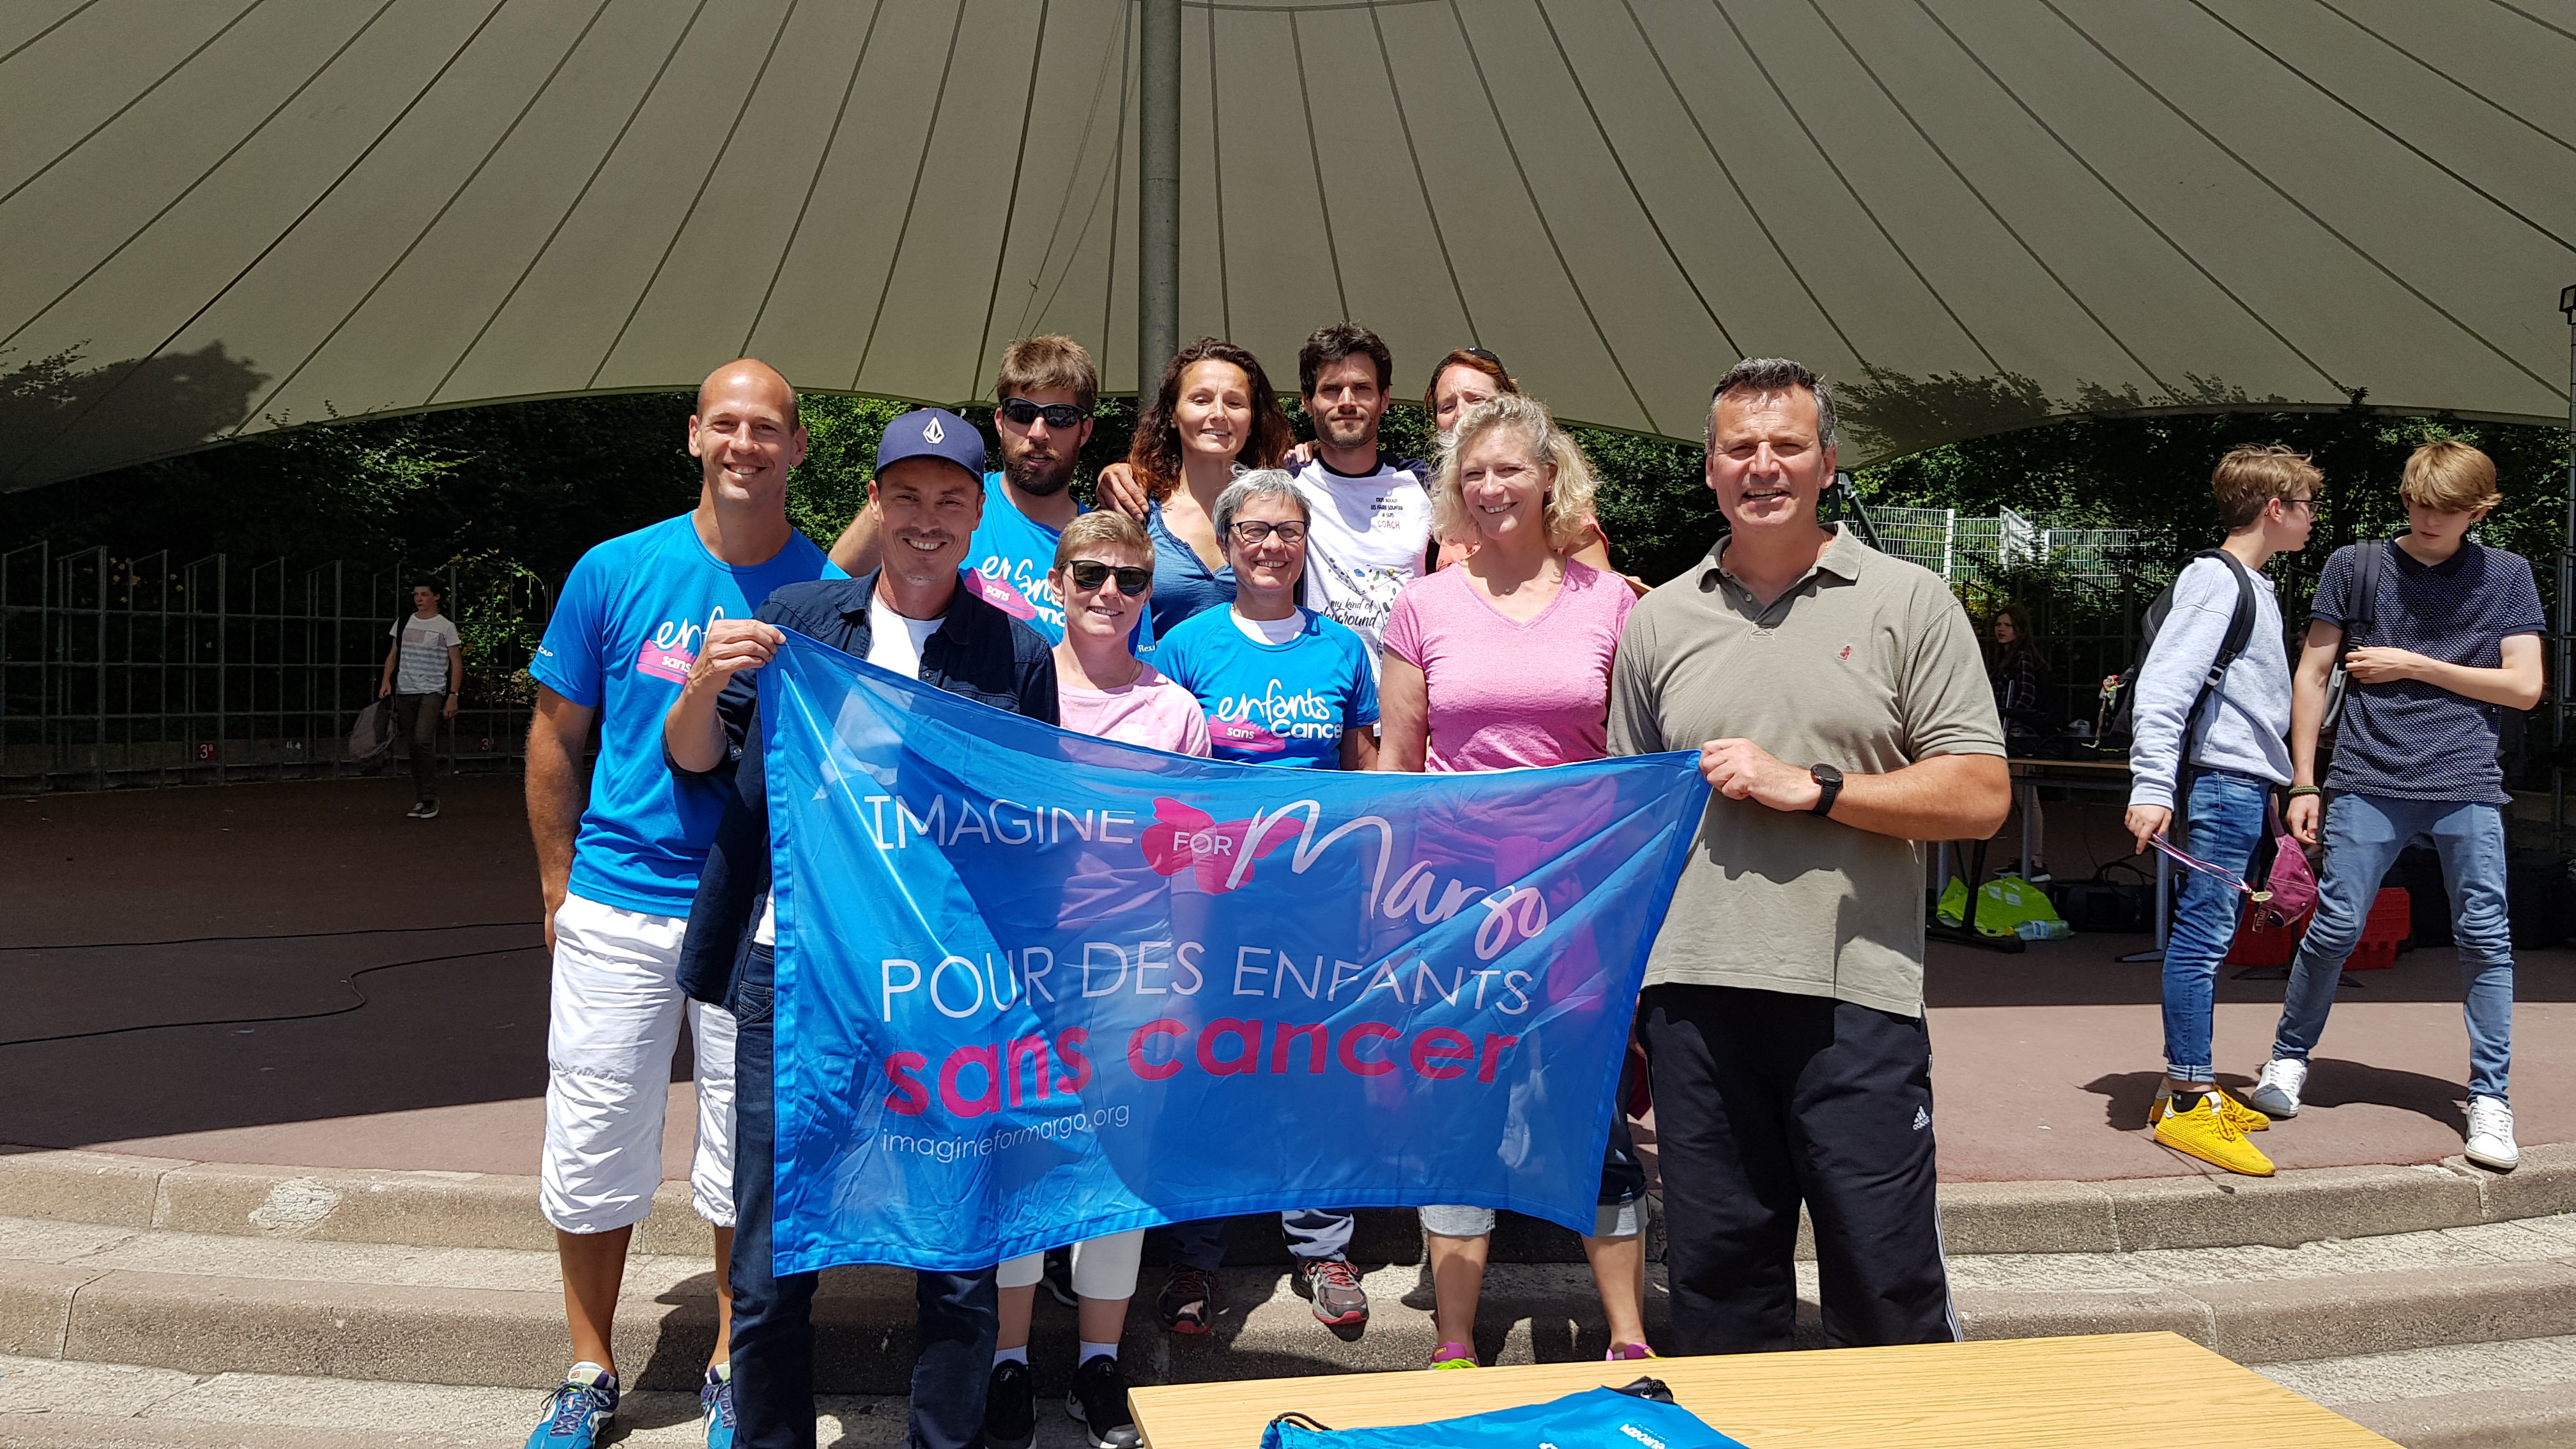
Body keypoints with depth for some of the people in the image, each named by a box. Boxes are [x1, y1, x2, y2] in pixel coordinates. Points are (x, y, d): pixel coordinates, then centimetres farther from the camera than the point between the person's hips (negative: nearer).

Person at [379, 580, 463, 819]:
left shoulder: (445, 627, 1)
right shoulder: (403, 623, 13)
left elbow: (456, 663, 1)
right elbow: (393, 655, 18)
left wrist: (453, 696, -7)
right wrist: (386, 680, 1)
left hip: (432, 692, -4)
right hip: (404, 692, 4)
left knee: (423, 741, -18)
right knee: (413, 745, 5)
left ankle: (430, 799, -13)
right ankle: (419, 799, 11)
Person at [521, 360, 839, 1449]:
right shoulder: (615, 573, -1)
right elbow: (556, 736, 7)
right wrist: (559, 885, 7)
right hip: (618, 903, 1)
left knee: (751, 1151, 9)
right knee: (592, 1149, 9)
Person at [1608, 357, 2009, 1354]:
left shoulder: (1908, 603, 2)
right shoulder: (1658, 619, 12)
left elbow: (1980, 796, -3)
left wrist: (1806, 785, -11)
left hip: (1855, 998, -3)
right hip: (1695, 998, 3)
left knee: (1888, 1293, 4)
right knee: (1716, 1289, 12)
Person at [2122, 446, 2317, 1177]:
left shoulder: (2255, 586, 20)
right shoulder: (2216, 579, -10)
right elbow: (2164, 684, -20)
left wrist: (2275, 786, 26)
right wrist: (2151, 786, -28)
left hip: (2247, 786, 10)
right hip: (2222, 782, -10)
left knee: (2209, 937, 12)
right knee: (2203, 937, -8)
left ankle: (2185, 1088, 18)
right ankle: (2187, 1102, -6)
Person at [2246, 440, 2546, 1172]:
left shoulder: (2506, 575, 9)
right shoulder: (2355, 566, 6)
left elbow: (2524, 686, 3)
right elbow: (2312, 675, 6)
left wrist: (2414, 665, -4)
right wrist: (2303, 783, 3)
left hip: (2468, 785, 1)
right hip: (2370, 781, -1)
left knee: (2486, 937, -2)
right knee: (2335, 927, -4)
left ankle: (2490, 1098, 10)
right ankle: (2289, 1057, 17)